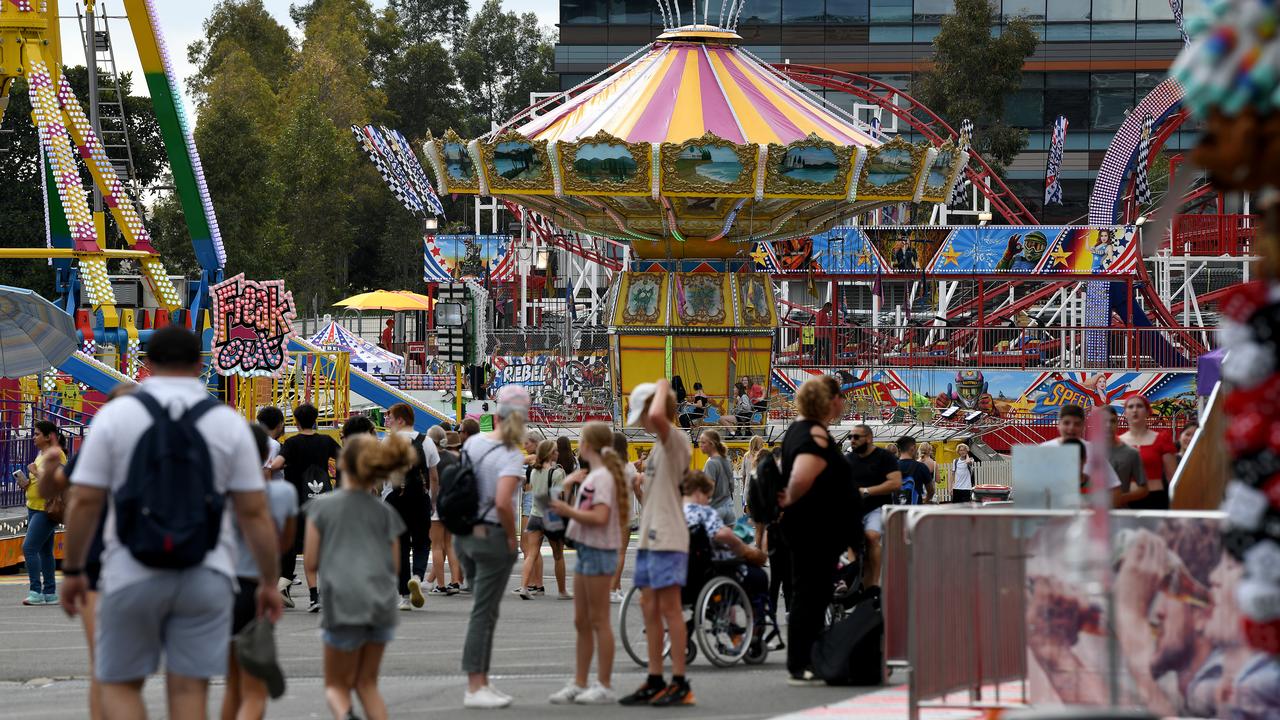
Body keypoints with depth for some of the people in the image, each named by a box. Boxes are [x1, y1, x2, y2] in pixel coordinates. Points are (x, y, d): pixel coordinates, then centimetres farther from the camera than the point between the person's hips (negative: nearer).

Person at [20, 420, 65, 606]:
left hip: (47, 509, -10)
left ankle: (36, 592, -14)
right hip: (35, 507, 10)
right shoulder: (41, 453, 15)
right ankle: (50, 593, 17)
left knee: (29, 547, -15)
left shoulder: (55, 455, -15)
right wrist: (27, 483, 8)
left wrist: (35, 471, -15)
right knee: (44, 550, 12)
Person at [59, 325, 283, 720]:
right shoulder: (229, 423, 1)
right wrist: (269, 581, 8)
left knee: (121, 685, 12)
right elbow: (254, 512, -1)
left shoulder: (115, 415, -1)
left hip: (132, 574, -1)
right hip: (206, 576, 1)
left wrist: (72, 570, 7)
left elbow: (84, 502, -4)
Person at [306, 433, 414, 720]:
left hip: (343, 603, -3)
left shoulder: (321, 506, 1)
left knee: (337, 685, 7)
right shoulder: (385, 512, 9)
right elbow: (395, 567, 11)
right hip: (382, 604, 3)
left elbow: (311, 563, 1)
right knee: (367, 683, 18)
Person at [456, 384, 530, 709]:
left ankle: (481, 682, 19)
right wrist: (512, 537, -13)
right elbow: (502, 502, -27)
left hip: (465, 534, 7)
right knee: (484, 614, -2)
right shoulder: (511, 456, -16)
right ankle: (474, 689, 0)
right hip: (492, 536, -7)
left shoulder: (473, 443, 5)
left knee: (484, 611, 16)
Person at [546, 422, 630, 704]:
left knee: (598, 620, -6)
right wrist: (573, 483, 12)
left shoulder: (603, 477, -14)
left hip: (599, 552, -10)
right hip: (587, 551, 10)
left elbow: (600, 517, -23)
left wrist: (568, 511, -18)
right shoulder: (592, 476, 15)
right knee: (581, 621, 12)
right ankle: (579, 683, 17)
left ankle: (605, 686, -3)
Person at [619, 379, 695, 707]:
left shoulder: (675, 440, -11)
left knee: (670, 608, -8)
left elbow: (658, 416, -34)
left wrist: (663, 388, -17)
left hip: (668, 539, -10)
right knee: (649, 606, 11)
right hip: (650, 537, 10)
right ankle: (655, 681, 16)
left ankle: (680, 683, -6)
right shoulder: (659, 446, 19)